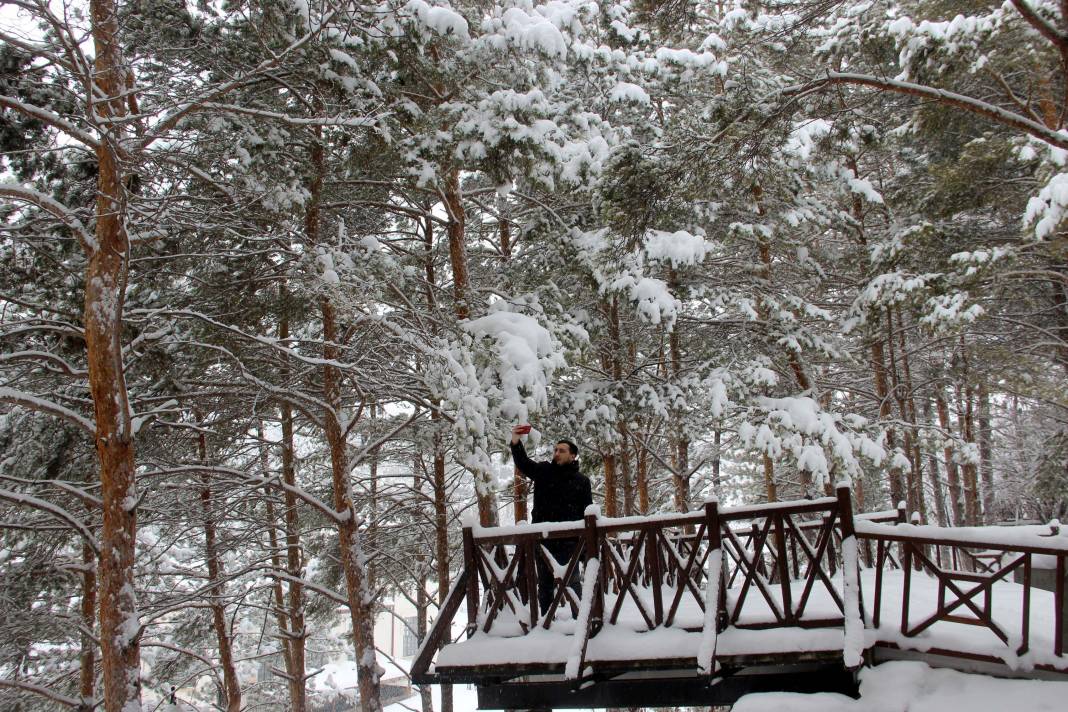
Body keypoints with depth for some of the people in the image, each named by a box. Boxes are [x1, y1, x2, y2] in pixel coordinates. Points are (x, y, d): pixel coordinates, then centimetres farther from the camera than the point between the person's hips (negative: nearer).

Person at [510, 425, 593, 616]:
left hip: (568, 542, -2)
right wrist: (516, 442, -22)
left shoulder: (581, 481, 5)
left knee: (571, 582, 0)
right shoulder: (543, 471, 9)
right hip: (543, 539, 2)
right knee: (545, 584, 9)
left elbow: (587, 513, 3)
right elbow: (523, 464, -4)